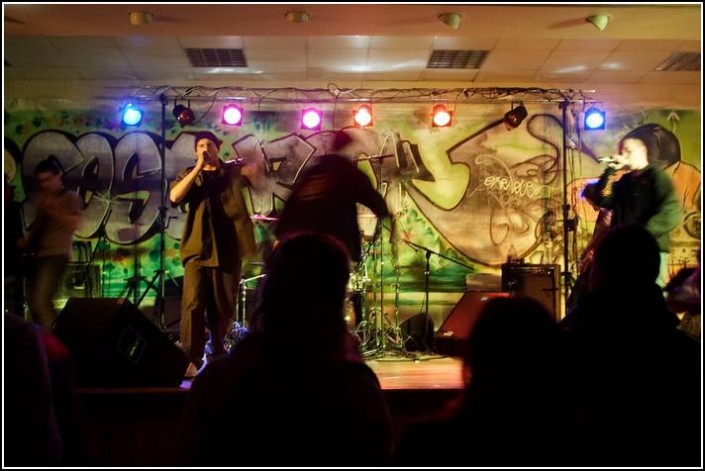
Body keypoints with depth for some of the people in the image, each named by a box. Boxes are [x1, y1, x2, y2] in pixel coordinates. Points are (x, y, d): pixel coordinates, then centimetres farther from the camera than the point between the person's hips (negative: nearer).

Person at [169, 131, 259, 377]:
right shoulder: (189, 175, 12)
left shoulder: (233, 171, 11)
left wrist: (251, 169, -26)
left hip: (229, 249, 1)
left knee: (223, 306, 9)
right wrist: (198, 168, -8)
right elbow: (174, 197, -7)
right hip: (198, 248, -1)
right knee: (193, 303, -12)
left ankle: (217, 354, 27)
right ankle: (191, 359, -11)